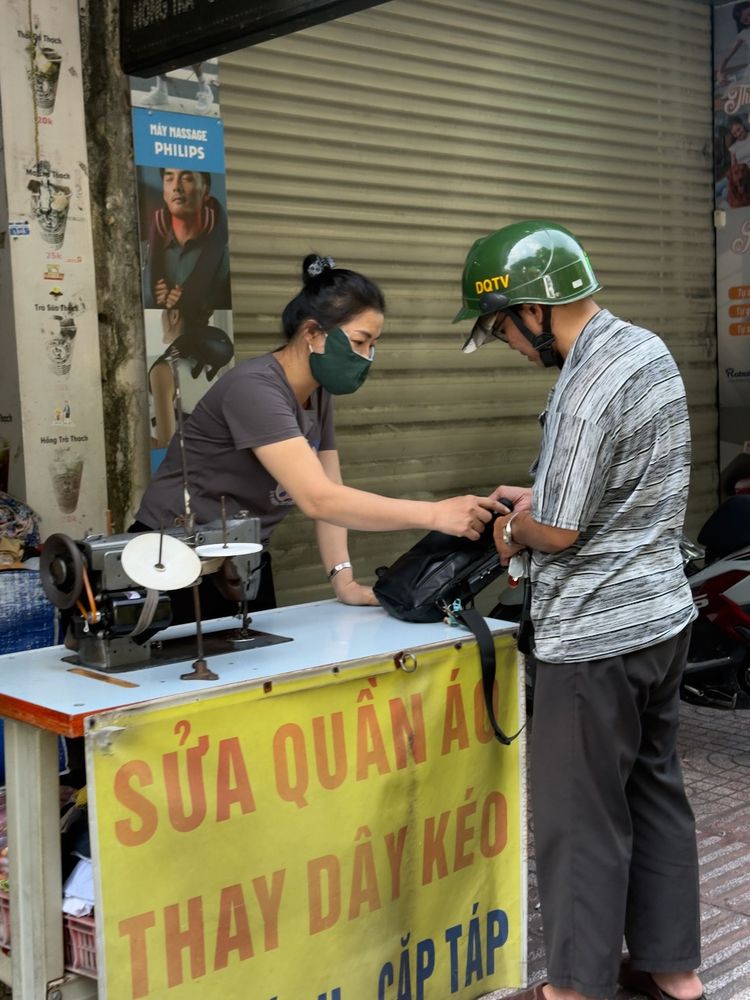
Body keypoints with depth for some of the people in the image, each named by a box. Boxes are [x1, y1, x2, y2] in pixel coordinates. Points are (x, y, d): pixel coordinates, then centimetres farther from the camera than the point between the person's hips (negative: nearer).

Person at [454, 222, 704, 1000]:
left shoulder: (585, 394, -24)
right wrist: (541, 495, 12)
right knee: (654, 790, 18)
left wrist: (515, 529, 2)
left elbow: (559, 531, -18)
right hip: (662, 614, 9)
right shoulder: (648, 348, 5)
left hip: (595, 637, -9)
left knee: (582, 817, 4)